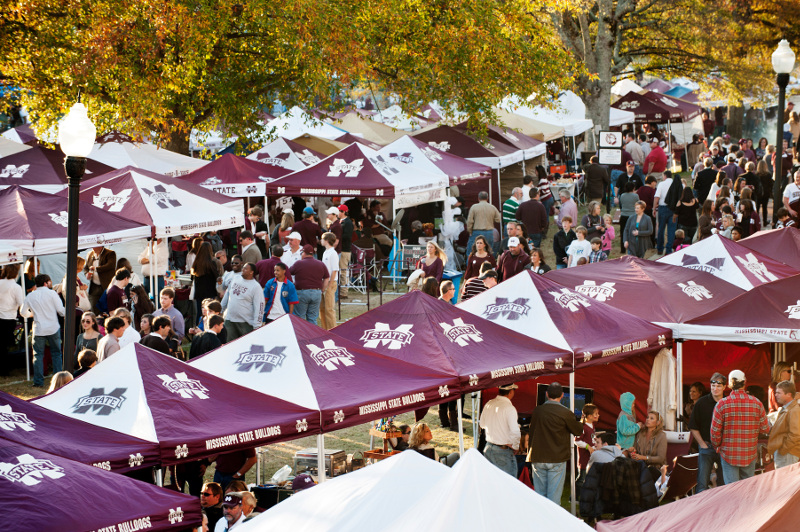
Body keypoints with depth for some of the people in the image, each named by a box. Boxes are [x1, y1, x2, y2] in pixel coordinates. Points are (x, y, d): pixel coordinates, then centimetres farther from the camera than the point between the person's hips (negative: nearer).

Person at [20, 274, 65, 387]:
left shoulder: (30, 296, 4)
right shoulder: (51, 293, -5)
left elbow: (23, 312, 11)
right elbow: (61, 310, -7)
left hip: (38, 330, 1)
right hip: (53, 329, -1)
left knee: (38, 355, 7)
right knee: (56, 353, 11)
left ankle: (38, 382, 1)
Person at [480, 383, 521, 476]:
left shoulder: (488, 404, 4)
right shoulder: (509, 408, -17)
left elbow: (482, 424, 18)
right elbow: (515, 432, -23)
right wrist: (515, 446, -7)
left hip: (488, 449, 7)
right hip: (503, 451, -7)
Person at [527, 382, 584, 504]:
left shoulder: (537, 411, 0)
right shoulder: (565, 413, -11)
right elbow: (578, 431, 1)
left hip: (538, 458, 3)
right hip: (557, 459, -3)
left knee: (539, 493, 11)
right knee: (554, 494, 1)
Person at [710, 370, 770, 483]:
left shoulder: (722, 404, -9)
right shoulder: (756, 403, -3)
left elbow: (715, 431, -6)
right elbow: (765, 429, 3)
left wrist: (717, 445, 13)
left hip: (729, 454, -2)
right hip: (750, 455, 2)